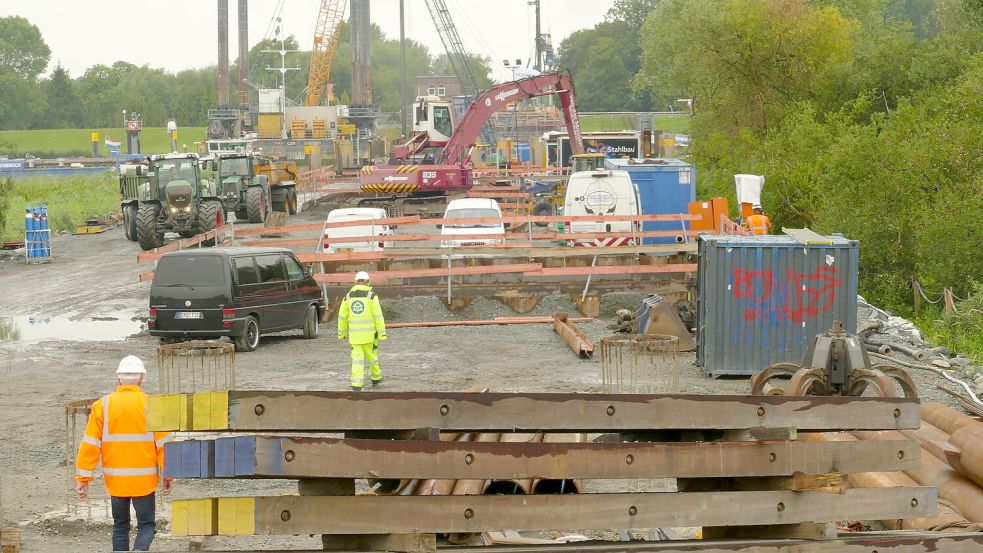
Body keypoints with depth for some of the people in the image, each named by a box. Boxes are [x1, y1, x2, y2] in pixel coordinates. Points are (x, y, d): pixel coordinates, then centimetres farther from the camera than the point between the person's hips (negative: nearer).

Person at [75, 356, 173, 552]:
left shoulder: (103, 405, -2)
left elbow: (90, 445, -4)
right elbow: (164, 443, -6)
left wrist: (83, 479, 0)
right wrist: (168, 476, 4)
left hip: (115, 480, 2)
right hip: (144, 480, -2)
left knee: (120, 526, 17)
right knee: (147, 524, 7)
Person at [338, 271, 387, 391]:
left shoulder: (348, 296, 2)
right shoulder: (371, 296, -7)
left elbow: (342, 317, 7)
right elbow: (378, 316, -11)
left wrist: (342, 332, 19)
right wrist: (382, 333, -8)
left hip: (354, 333, 2)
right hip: (369, 333, -2)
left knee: (357, 359, 2)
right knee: (372, 355, 17)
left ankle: (356, 386, -8)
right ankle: (376, 379, 35)